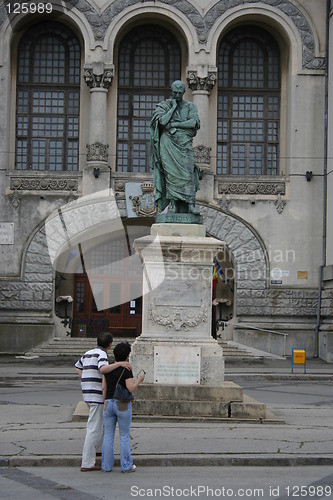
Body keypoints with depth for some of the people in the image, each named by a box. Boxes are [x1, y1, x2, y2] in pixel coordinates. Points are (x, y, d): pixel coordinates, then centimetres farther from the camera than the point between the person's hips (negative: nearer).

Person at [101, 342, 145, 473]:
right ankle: (126, 466, 8)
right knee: (124, 436, 4)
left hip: (108, 404, 4)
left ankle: (107, 466, 9)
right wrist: (139, 379, -1)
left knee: (108, 436, 8)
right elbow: (131, 388, -17)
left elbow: (104, 388, 6)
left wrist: (105, 403, 14)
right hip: (123, 405, -4)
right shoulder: (126, 371, -11)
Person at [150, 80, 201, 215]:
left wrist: (174, 124, -10)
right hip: (168, 145, 0)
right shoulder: (164, 106, 9)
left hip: (184, 144, 0)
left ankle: (190, 205, -16)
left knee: (187, 173, -11)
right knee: (171, 175, -5)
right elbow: (163, 121, -11)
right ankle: (174, 205, -3)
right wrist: (174, 106, -5)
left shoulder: (190, 107, 11)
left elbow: (194, 123, -8)